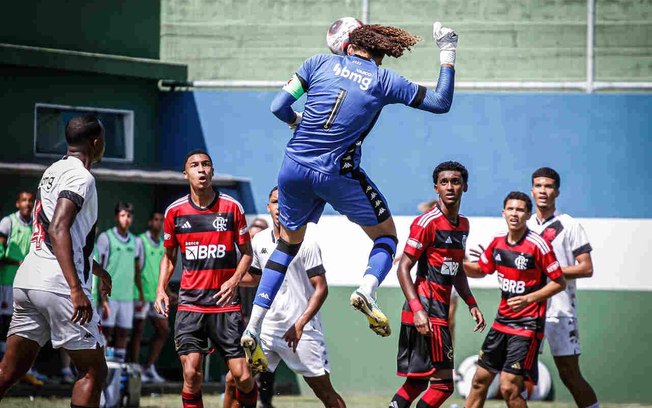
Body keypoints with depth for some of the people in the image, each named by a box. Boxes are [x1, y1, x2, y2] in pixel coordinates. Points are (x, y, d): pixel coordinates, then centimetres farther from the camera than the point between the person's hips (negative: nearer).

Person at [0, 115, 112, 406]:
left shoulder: (53, 172, 20)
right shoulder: (80, 177, -9)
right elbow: (58, 230, -23)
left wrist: (95, 269, 48)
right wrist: (76, 289, -30)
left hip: (27, 280, 9)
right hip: (58, 284, -9)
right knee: (93, 372, 0)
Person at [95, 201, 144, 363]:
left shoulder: (136, 242, 13)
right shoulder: (105, 238, -2)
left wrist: (141, 294, 13)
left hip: (127, 296, 5)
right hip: (109, 295, -5)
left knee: (123, 334, 4)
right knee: (106, 332, -6)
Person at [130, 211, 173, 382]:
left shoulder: (162, 245, 14)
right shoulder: (141, 241, -7)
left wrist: (168, 293, 16)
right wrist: (138, 296, -17)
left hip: (157, 295, 7)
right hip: (141, 294, -7)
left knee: (164, 330, 6)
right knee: (138, 331, -2)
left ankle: (149, 367, 14)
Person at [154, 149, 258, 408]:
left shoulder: (232, 207, 1)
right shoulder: (175, 211, 4)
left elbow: (246, 252, 8)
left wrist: (235, 280, -10)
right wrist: (161, 289, 2)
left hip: (225, 302, -1)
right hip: (190, 304, 1)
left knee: (243, 377, -7)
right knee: (192, 374, -11)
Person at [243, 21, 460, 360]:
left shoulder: (321, 63, 5)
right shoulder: (384, 80, 2)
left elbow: (279, 106, 0)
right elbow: (440, 103, 7)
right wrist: (447, 55, 15)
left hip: (294, 167, 3)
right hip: (337, 175, -3)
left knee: (288, 242, 20)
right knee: (385, 235, 16)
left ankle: (253, 328, 12)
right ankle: (367, 289, -16)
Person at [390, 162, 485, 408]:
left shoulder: (463, 224, 15)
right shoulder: (427, 223, -11)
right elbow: (403, 268, -14)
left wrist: (471, 304, 17)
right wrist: (417, 310, -23)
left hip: (440, 310, 9)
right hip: (427, 311, -9)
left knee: (417, 382, 11)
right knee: (443, 383, -11)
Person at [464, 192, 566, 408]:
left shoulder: (538, 244, -14)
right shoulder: (498, 242, 4)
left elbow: (559, 282, -10)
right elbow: (480, 270, 21)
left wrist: (529, 299, -20)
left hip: (527, 326, -7)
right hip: (501, 322, 7)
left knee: (509, 387, -13)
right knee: (480, 380, 11)